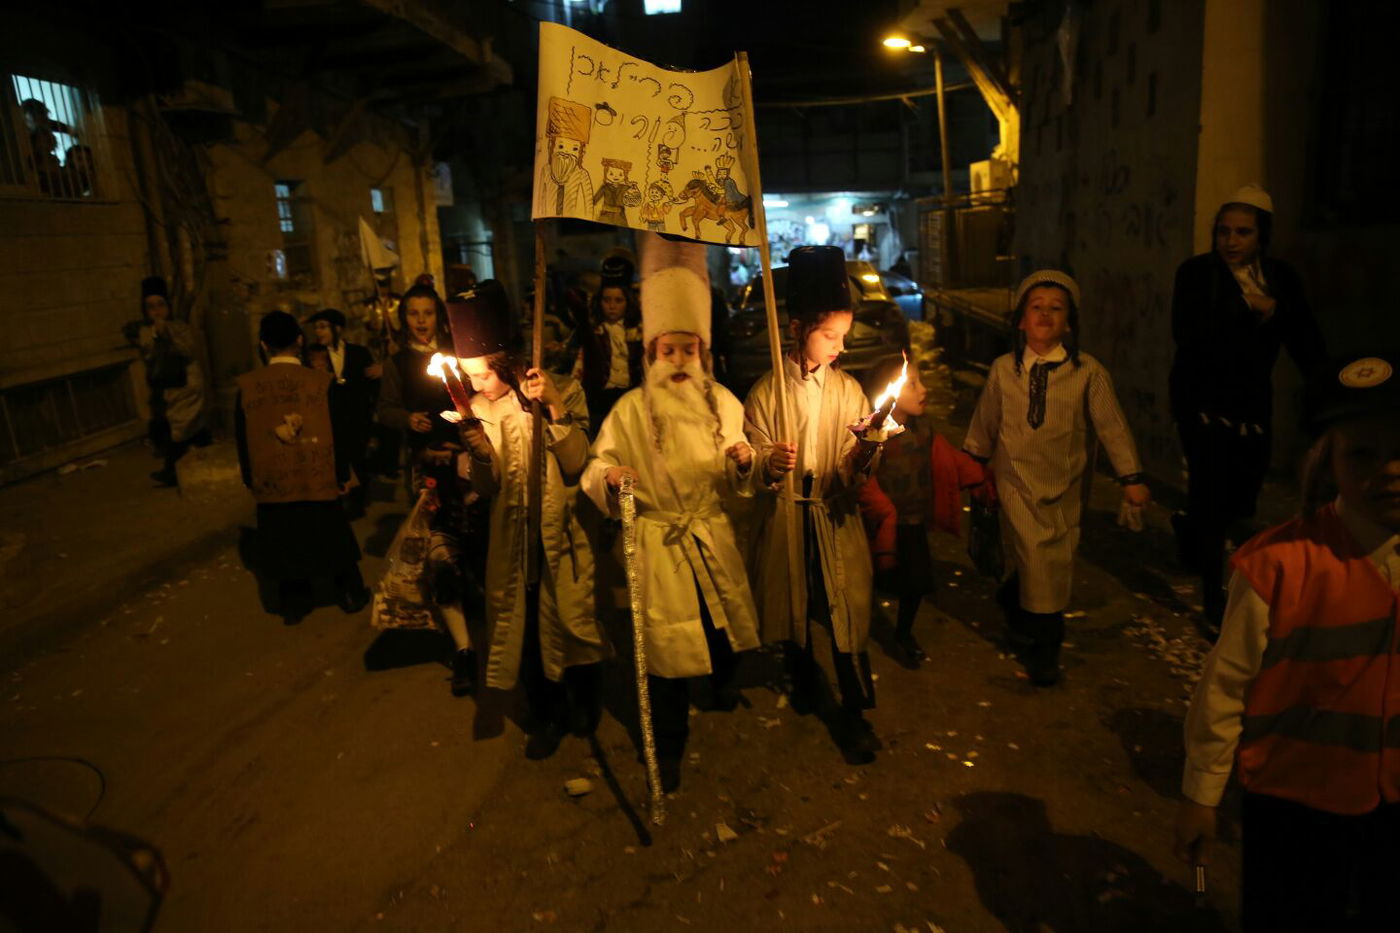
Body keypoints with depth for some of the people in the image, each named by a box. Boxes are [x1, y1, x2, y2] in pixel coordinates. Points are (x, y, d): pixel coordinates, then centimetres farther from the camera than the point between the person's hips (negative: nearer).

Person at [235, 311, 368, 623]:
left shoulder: (247, 385, -9)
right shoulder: (320, 382, -14)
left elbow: (242, 439, 1)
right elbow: (338, 433, -8)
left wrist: (251, 479, 14)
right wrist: (343, 474, 5)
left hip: (272, 484, 1)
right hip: (318, 481, -1)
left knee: (284, 544, 16)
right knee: (333, 538, 17)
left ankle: (293, 605, 29)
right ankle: (350, 596, 30)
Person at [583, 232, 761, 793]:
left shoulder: (722, 403, 2)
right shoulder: (631, 410, -7)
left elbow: (737, 486, 8)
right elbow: (598, 469, -6)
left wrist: (744, 464, -14)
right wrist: (610, 477, -29)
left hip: (714, 541, 3)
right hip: (658, 546, -3)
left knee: (724, 625, 15)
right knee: (666, 645, 3)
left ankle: (723, 683, 50)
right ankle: (668, 746, 23)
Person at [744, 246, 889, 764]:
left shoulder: (848, 389, 2)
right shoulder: (766, 391, -3)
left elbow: (856, 469, -1)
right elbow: (750, 463, -3)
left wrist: (865, 455, -24)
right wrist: (770, 463, -25)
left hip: (837, 517, 0)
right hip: (785, 515, 0)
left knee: (845, 611, -1)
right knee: (793, 605, 14)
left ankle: (854, 714, 14)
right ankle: (805, 687, 40)